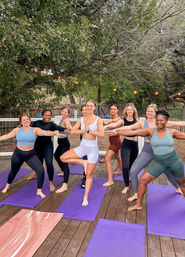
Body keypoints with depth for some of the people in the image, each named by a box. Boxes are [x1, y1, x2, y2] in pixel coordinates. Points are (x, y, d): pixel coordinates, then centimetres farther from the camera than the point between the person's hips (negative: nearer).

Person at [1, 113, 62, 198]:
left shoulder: (35, 130, -10)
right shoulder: (17, 130, -2)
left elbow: (45, 132, -24)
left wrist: (55, 133, -40)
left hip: (31, 154, -1)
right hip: (18, 154, 2)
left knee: (41, 170, -16)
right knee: (13, 171, 22)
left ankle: (39, 191, 3)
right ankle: (7, 186, 53)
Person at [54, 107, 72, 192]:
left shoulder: (66, 120, -17)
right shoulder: (62, 119, 10)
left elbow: (71, 129, -37)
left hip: (64, 143, -11)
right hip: (61, 142, 11)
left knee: (64, 162, -15)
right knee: (56, 155, 31)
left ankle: (65, 185, -16)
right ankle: (64, 171, 53)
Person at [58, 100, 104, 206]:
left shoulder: (98, 120, -5)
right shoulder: (81, 119, 4)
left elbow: (102, 134, -19)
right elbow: (72, 131, -6)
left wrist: (89, 131, -16)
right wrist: (83, 131, -20)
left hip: (93, 148, -4)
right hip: (82, 147, 4)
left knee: (89, 174, 3)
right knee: (63, 158, -5)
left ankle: (85, 198, 17)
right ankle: (83, 162, 7)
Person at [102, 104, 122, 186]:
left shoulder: (119, 119, -15)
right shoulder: (112, 118, 10)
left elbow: (116, 124, -38)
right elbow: (105, 123, -6)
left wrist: (107, 125, -56)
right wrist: (110, 121, -29)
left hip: (115, 141, -9)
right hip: (113, 141, 9)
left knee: (107, 159, -16)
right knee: (117, 156, 28)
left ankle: (110, 180, -13)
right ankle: (120, 170, 52)